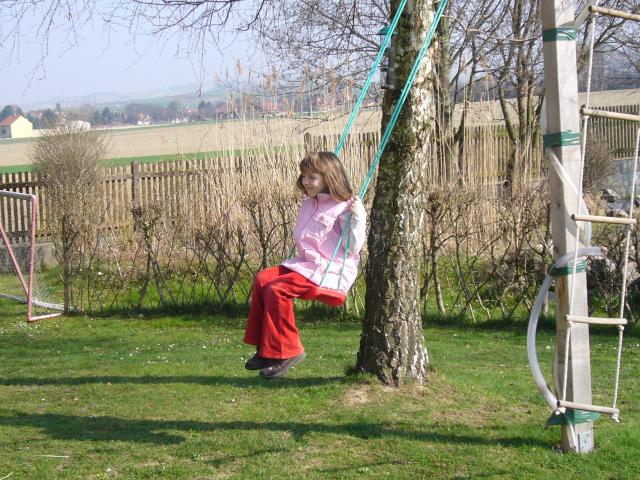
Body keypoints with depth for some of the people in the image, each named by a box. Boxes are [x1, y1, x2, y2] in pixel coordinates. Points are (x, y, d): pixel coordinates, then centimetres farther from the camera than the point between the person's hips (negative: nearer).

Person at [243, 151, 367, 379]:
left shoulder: (342, 208, -10)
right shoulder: (309, 204, 18)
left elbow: (352, 249, -17)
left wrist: (357, 217, -24)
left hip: (330, 271, -9)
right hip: (305, 264, 9)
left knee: (278, 289, -24)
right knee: (262, 279, -6)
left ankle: (286, 351, -13)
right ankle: (265, 348, -2)